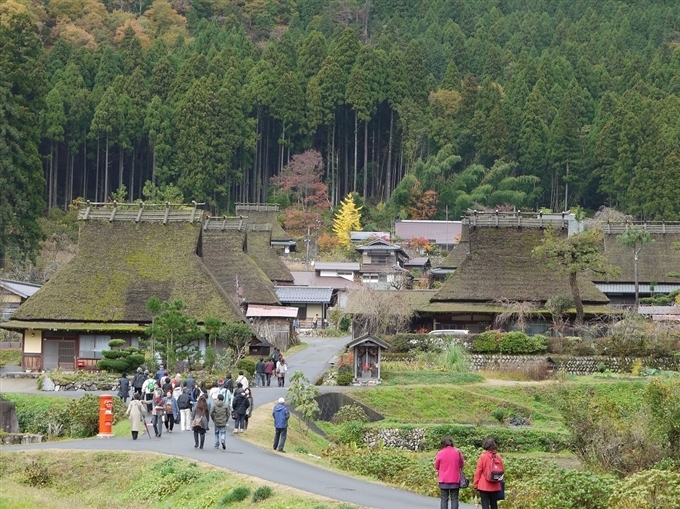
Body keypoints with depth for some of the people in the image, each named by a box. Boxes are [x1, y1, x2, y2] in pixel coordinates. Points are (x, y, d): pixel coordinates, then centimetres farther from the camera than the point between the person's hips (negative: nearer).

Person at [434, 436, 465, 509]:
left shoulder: (440, 453, -8)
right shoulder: (457, 452, -4)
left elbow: (436, 467, 3)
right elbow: (462, 465, 9)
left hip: (444, 480, -1)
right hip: (455, 480, 1)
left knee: (444, 499, 3)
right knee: (454, 499, 4)